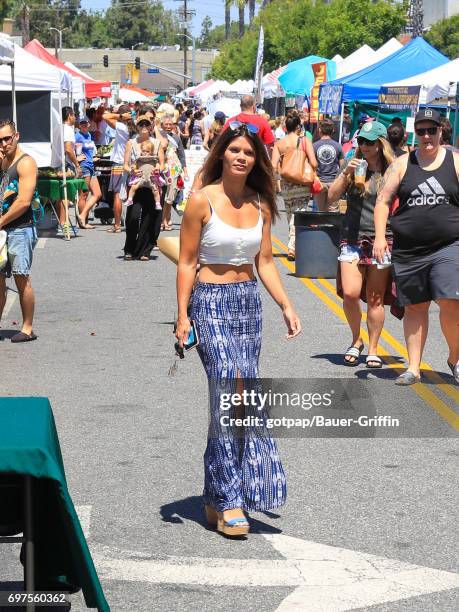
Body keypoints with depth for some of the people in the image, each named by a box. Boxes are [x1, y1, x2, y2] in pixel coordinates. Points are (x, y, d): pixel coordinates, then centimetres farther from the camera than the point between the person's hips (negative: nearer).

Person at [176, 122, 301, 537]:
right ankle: (228, 501, -8)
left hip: (249, 303, 5)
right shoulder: (202, 201, -7)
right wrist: (182, 316, -11)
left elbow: (265, 261, 14)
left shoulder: (260, 205, 8)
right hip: (211, 303, -5)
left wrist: (286, 305, 5)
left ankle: (219, 496, 17)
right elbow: (186, 262, -5)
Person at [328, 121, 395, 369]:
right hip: (352, 237, 2)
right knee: (350, 293, -10)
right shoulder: (352, 164, 7)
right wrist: (345, 174, -10)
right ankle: (356, 340, 14)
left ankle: (373, 350, 13)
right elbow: (331, 197, 4)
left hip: (381, 239, -1)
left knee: (375, 299, 1)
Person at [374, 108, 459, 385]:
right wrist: (380, 236, -4)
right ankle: (413, 367, 18)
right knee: (415, 308, 9)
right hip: (408, 251, 2)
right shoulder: (403, 164, 8)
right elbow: (384, 201, 8)